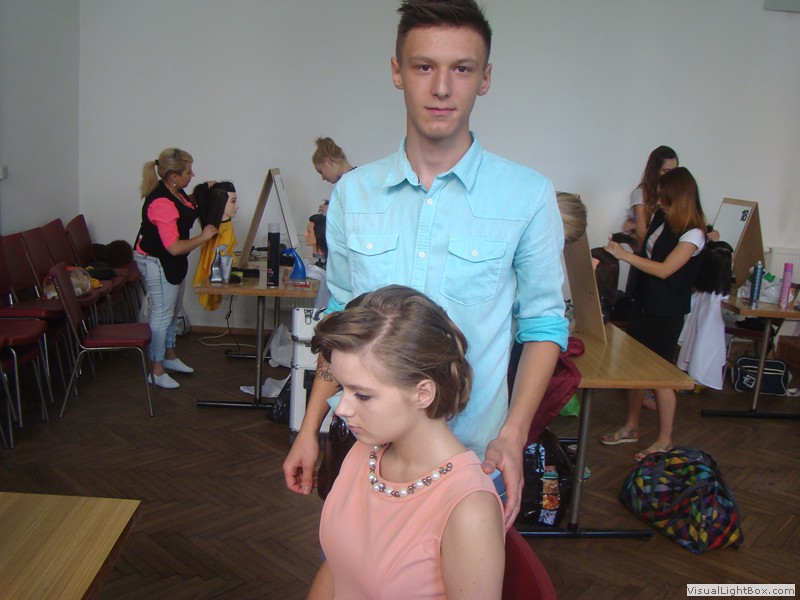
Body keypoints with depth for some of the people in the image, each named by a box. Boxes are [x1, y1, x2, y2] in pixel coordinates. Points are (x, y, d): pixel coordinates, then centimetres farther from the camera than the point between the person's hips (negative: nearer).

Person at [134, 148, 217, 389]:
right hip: (156, 262, -10)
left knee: (171, 311, 21)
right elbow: (175, 247, -32)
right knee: (162, 314, 0)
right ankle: (157, 370, 12)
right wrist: (203, 236, -22)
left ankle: (169, 356, 38)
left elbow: (185, 208, 23)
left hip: (172, 261, 10)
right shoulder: (161, 203, -31)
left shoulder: (174, 191, -2)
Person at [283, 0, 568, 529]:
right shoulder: (353, 193, 2)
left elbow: (543, 323, -2)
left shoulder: (528, 195, -7)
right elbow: (341, 322, 10)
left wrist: (512, 437, -13)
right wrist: (310, 430, 8)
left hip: (471, 456, -2)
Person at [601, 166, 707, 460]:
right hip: (643, 303, 8)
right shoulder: (662, 219, 5)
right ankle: (631, 428, 28)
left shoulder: (693, 234, -17)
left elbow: (664, 269, -24)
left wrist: (623, 254, -22)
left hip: (666, 314, -7)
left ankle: (664, 440, 15)